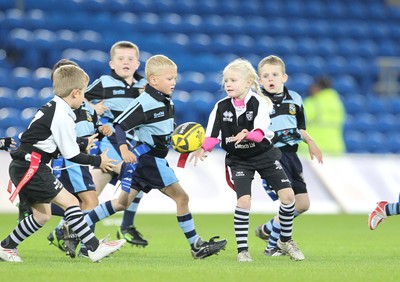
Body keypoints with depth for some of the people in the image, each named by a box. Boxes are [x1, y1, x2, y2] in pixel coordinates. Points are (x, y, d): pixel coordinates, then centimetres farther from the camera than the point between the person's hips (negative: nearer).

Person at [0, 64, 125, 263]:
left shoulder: (51, 108, 13)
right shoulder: (62, 118, -15)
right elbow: (72, 156, -10)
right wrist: (98, 161, 1)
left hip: (22, 167, 10)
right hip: (31, 167, -10)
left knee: (42, 215, 15)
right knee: (69, 202, -12)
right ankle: (95, 248, -16)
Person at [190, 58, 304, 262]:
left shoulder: (259, 103, -16)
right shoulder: (221, 107, -7)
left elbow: (261, 130, -30)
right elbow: (213, 134, -6)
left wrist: (248, 135, -51)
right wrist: (203, 149, -25)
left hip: (264, 155, 0)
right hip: (239, 160, 0)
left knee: (287, 194, -6)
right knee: (244, 200, -17)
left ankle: (285, 240, 15)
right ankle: (242, 249, -5)